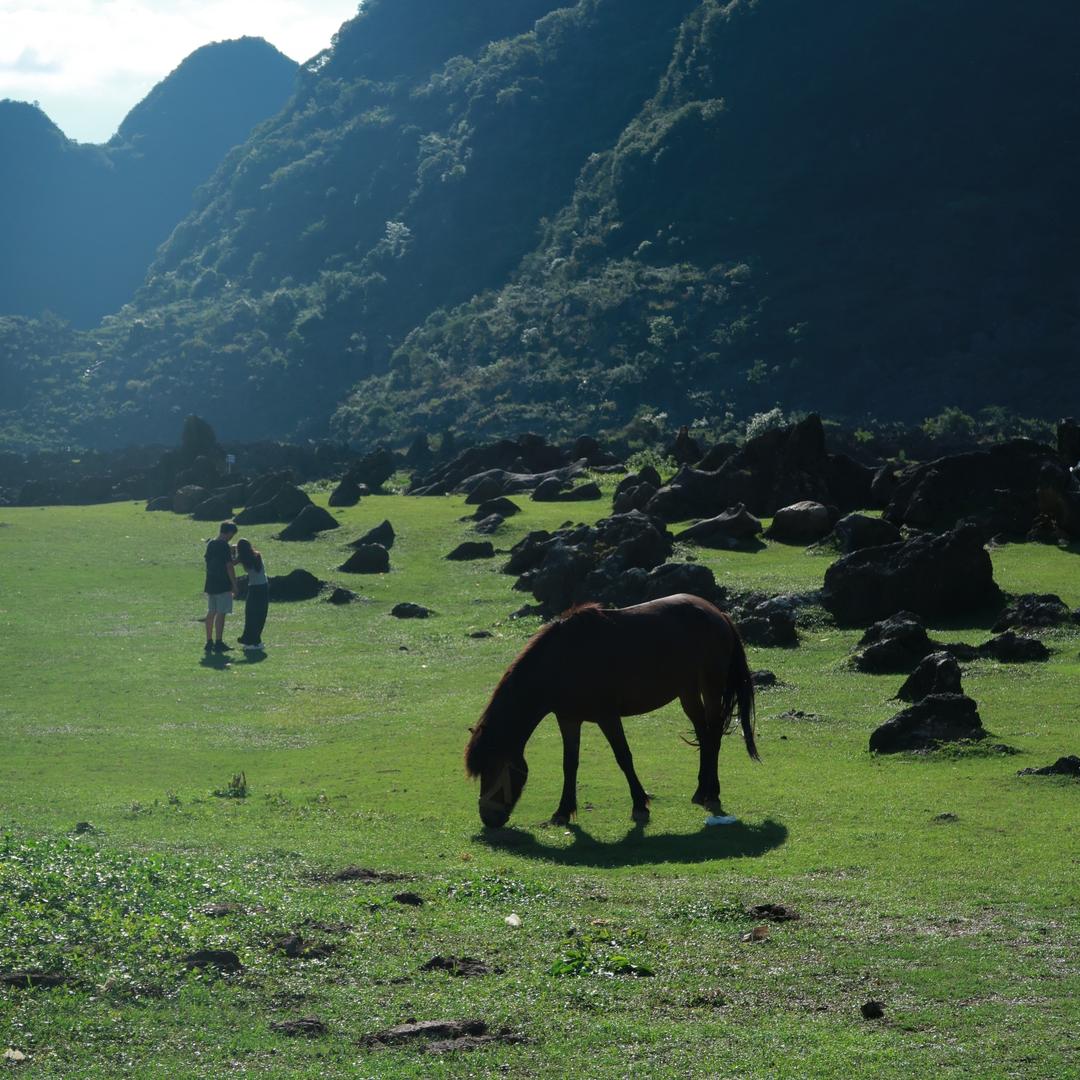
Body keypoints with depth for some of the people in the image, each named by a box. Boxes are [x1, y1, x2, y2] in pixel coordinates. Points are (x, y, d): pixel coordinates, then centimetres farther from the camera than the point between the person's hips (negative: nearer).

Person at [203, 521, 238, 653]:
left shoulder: (210, 544, 9)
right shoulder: (224, 546, -14)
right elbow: (229, 566, -15)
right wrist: (234, 584, -9)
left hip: (210, 585, 8)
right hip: (223, 585, -8)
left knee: (211, 613, 11)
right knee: (221, 613, -4)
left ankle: (209, 642, 14)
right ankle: (218, 643, -4)